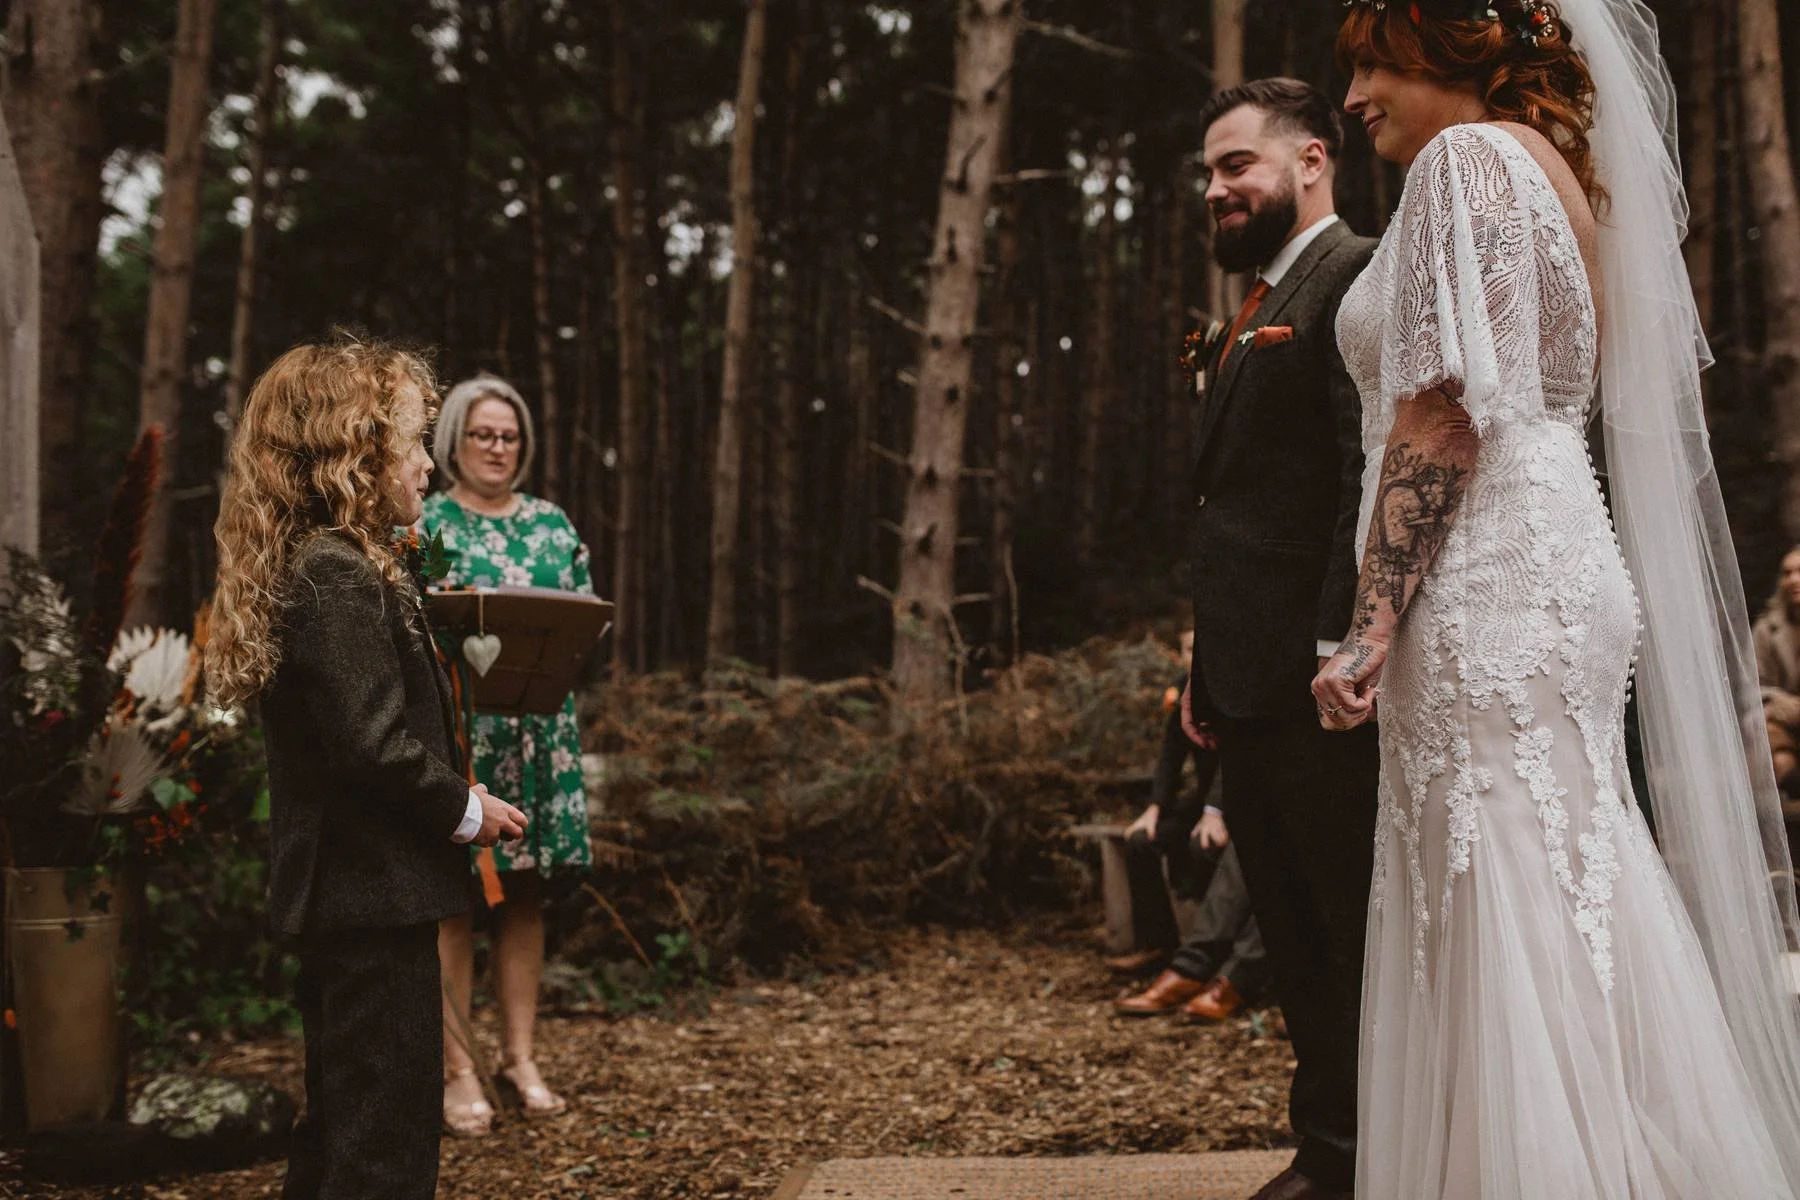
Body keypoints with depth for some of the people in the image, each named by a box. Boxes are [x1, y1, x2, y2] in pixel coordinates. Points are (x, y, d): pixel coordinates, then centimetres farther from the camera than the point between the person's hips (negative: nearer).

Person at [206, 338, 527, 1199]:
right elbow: (375, 746, -24)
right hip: (379, 896, -10)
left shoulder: (307, 568, 11)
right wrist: (465, 810, -11)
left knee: (340, 1123, 20)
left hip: (333, 893, 10)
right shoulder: (343, 581, -20)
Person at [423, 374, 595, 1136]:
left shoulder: (552, 525, 15)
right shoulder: (424, 525, 3)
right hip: (453, 731, -4)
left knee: (526, 892, 8)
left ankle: (520, 1056, 18)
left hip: (540, 731, 4)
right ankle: (457, 1069, 4)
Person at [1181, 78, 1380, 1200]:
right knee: (1296, 941, 15)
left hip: (1319, 678, -10)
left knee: (1365, 934, -1)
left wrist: (1342, 646, -24)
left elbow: (1375, 469, -18)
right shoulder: (1250, 314, 22)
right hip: (1247, 682, 10)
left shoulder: (1358, 276, -8)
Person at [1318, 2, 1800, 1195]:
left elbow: (1445, 409, -17)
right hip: (1565, 571, 10)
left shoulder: (1468, 157, -6)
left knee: (1495, 935, -7)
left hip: (1486, 588, -10)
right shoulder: (1562, 169, 22)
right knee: (1572, 916, 12)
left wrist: (1376, 623, -19)